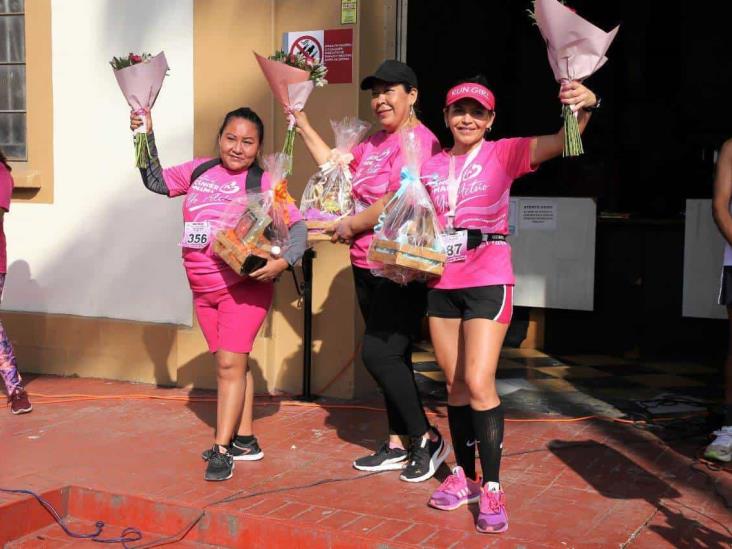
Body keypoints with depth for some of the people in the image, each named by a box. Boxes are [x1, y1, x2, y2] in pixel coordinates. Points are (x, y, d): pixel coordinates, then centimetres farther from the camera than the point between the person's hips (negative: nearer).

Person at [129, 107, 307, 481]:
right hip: (203, 289, 6)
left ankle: (221, 450, -3)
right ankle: (244, 440, 24)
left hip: (244, 286, -6)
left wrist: (281, 261, -28)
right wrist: (145, 137, 8)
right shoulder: (199, 172, 7)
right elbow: (156, 181, 18)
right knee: (231, 366, 13)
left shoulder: (263, 183, -8)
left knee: (230, 365, -10)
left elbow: (297, 227, -11)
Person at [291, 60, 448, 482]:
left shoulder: (418, 140, -14)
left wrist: (351, 225, -8)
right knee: (390, 356, 13)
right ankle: (399, 444, 22)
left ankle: (427, 439, 4)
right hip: (368, 267, 9)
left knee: (378, 353, -11)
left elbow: (399, 201, -21)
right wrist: (303, 125, 25)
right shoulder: (375, 143, 16)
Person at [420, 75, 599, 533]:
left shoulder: (503, 154, -4)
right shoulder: (431, 166, 10)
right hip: (442, 284, 5)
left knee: (479, 384, -12)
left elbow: (560, 142, -20)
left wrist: (585, 107, -40)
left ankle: (492, 488, -2)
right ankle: (465, 476, 22)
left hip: (488, 282, -5)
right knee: (455, 385, 10)